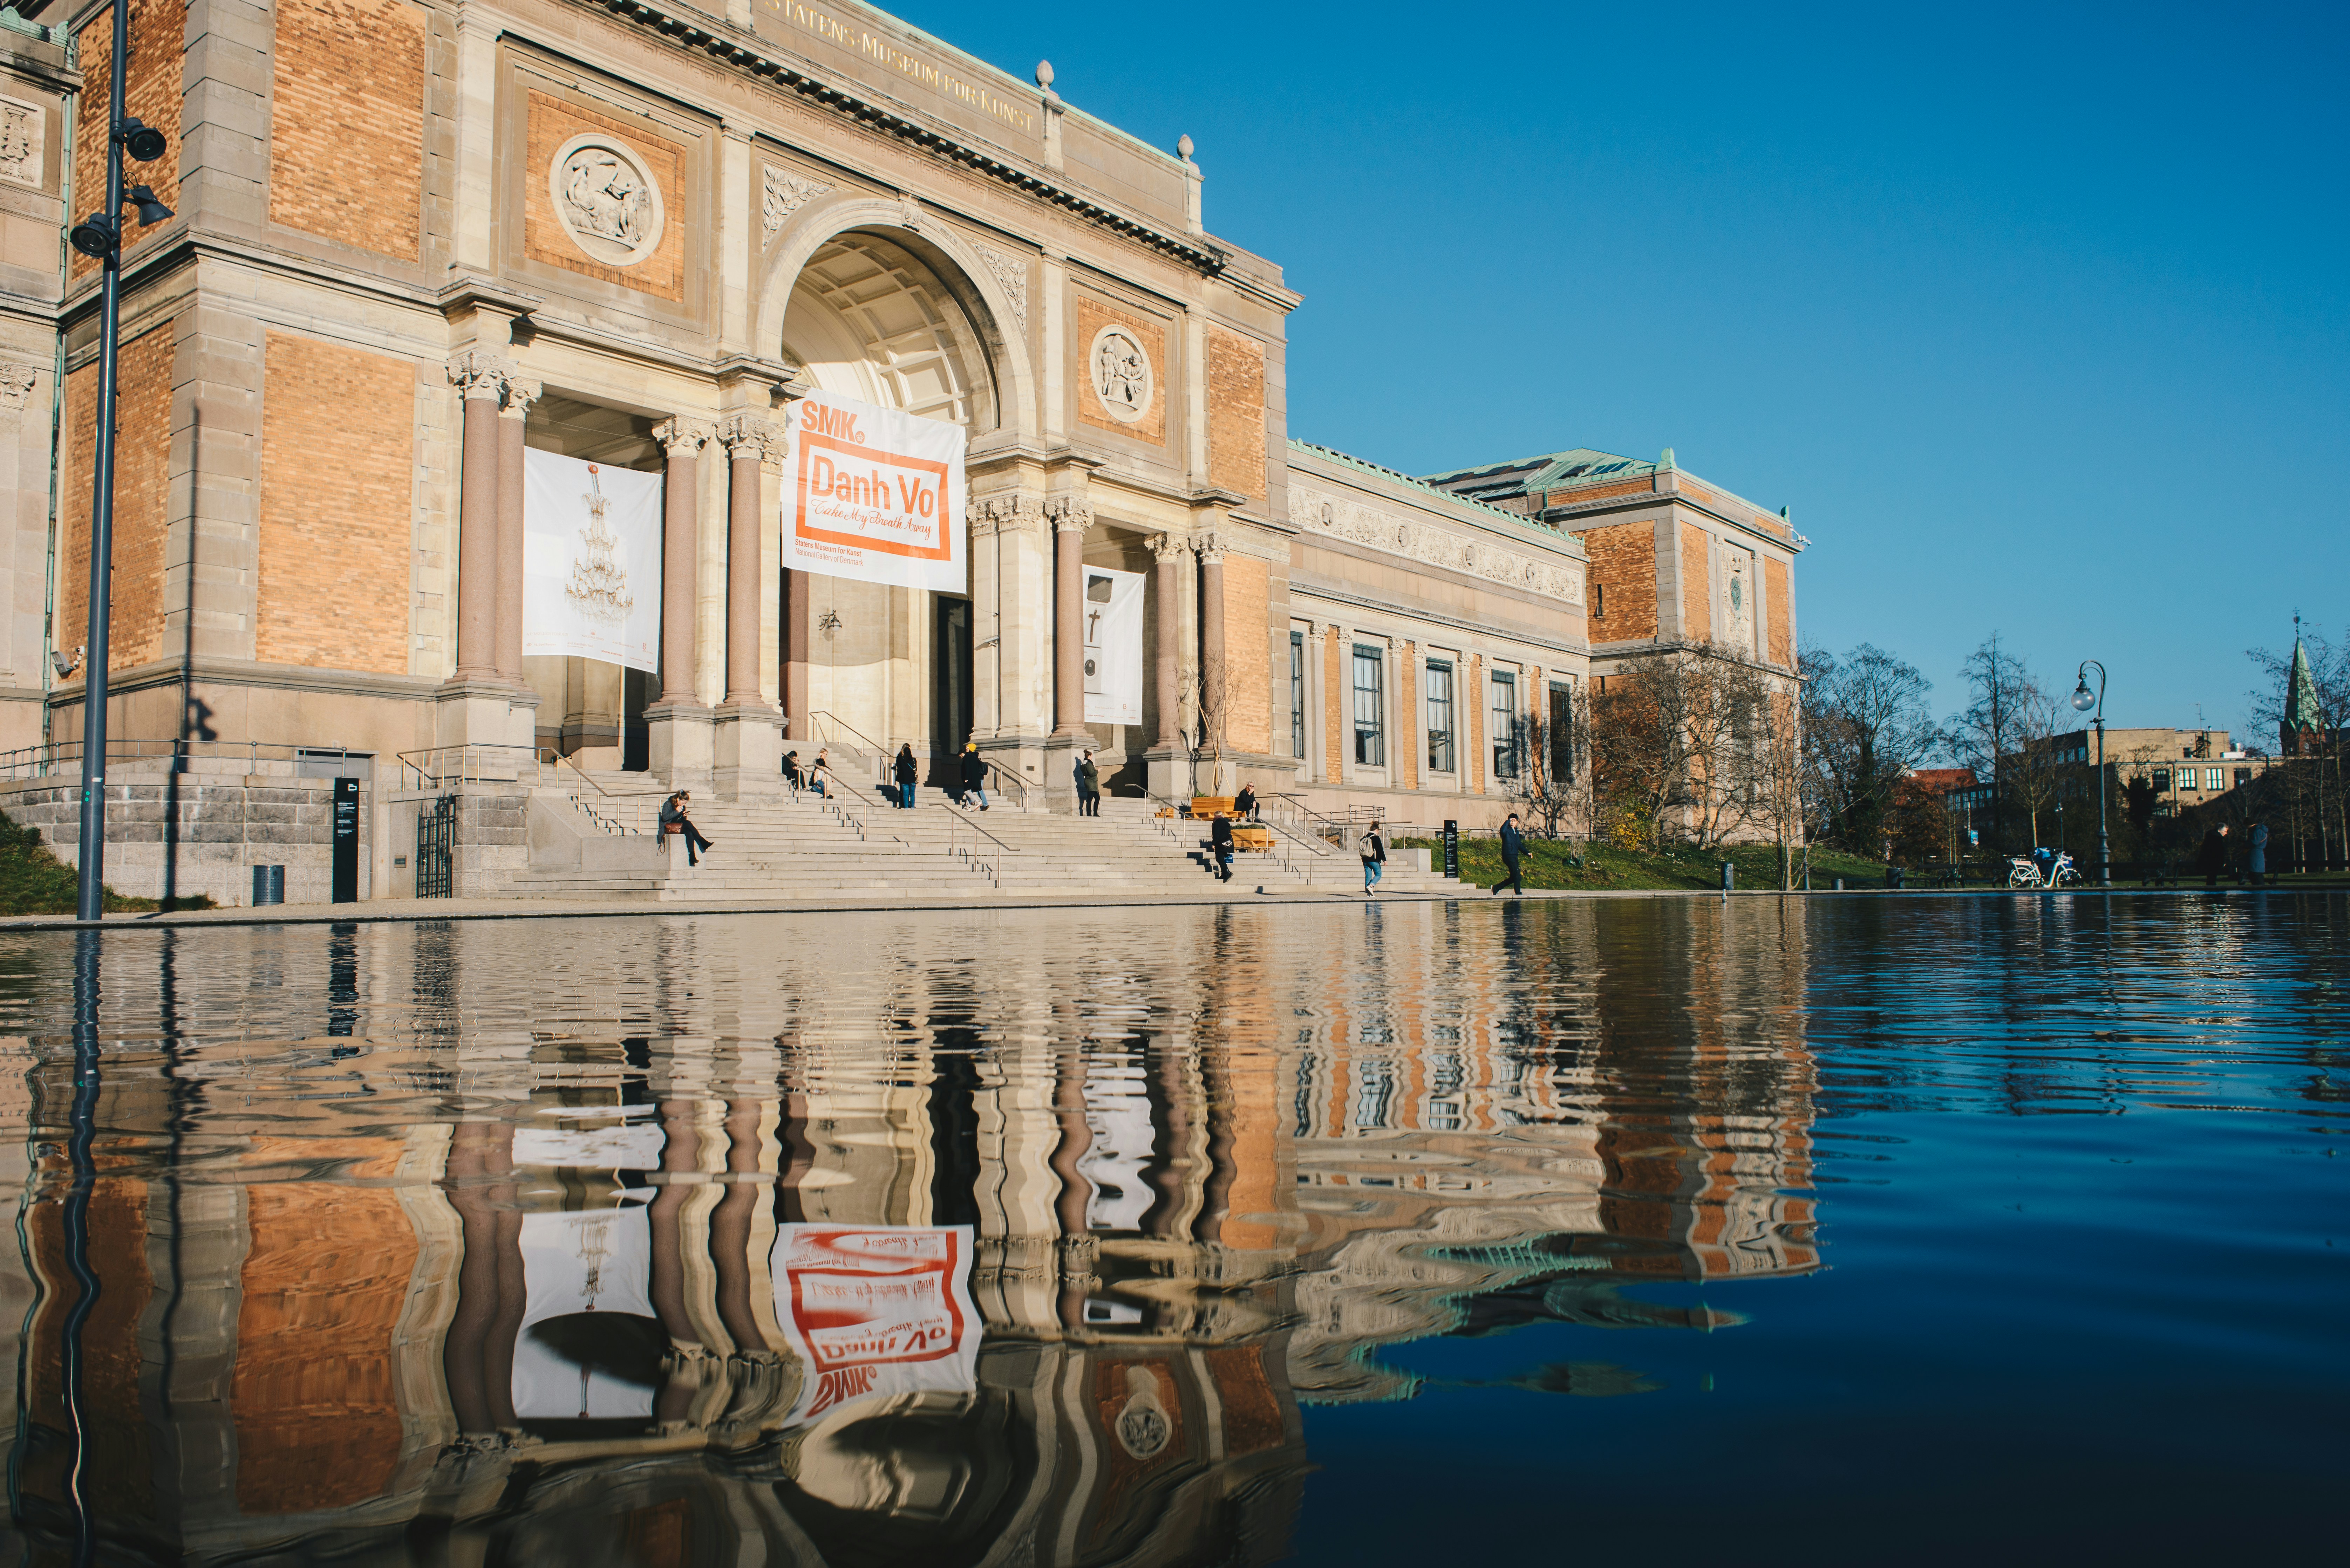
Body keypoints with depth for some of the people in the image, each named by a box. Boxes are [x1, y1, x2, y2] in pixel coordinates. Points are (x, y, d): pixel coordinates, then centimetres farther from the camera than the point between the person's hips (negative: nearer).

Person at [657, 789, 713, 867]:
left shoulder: (683, 807, 14)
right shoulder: (668, 804, -4)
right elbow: (665, 818, -16)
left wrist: (684, 816, -5)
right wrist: (677, 812, -19)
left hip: (679, 827, 6)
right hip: (668, 828, -6)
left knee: (689, 832, -31)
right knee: (688, 823, -30)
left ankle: (692, 856, -44)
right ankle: (702, 842, -31)